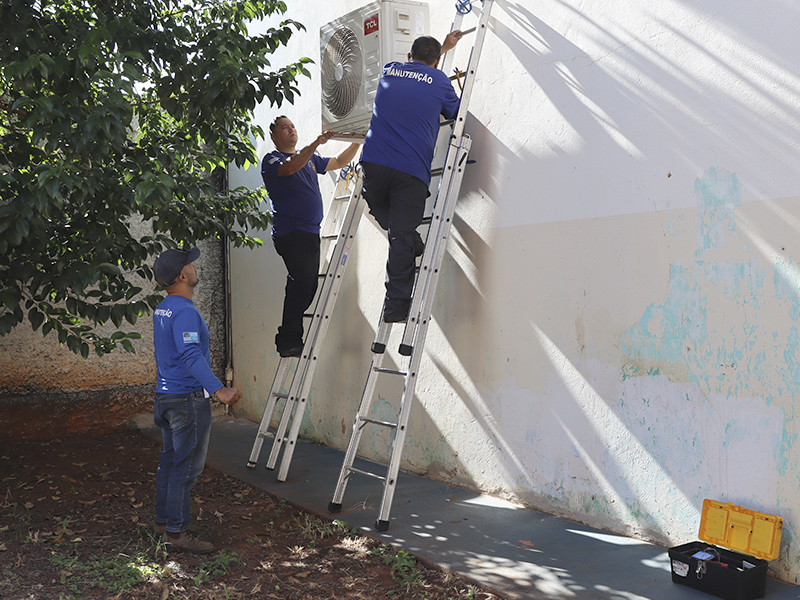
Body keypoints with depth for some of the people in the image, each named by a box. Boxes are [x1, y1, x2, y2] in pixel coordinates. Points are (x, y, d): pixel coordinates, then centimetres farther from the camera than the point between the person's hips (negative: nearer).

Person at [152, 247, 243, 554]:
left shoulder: (161, 310, 11)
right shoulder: (185, 312, -21)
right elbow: (191, 356, -34)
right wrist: (219, 390, -42)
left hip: (166, 396, 10)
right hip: (188, 400, -10)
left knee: (170, 460, 18)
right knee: (186, 466, -3)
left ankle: (164, 519, 29)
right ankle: (176, 531, 3)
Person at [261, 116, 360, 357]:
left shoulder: (310, 159, 23)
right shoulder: (271, 160, 0)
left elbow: (339, 162, 32)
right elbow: (289, 168, -22)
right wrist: (316, 143, -27)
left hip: (310, 233, 8)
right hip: (291, 233, -8)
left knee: (308, 286, 5)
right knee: (302, 283, -16)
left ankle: (289, 339, 11)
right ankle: (289, 342, -12)